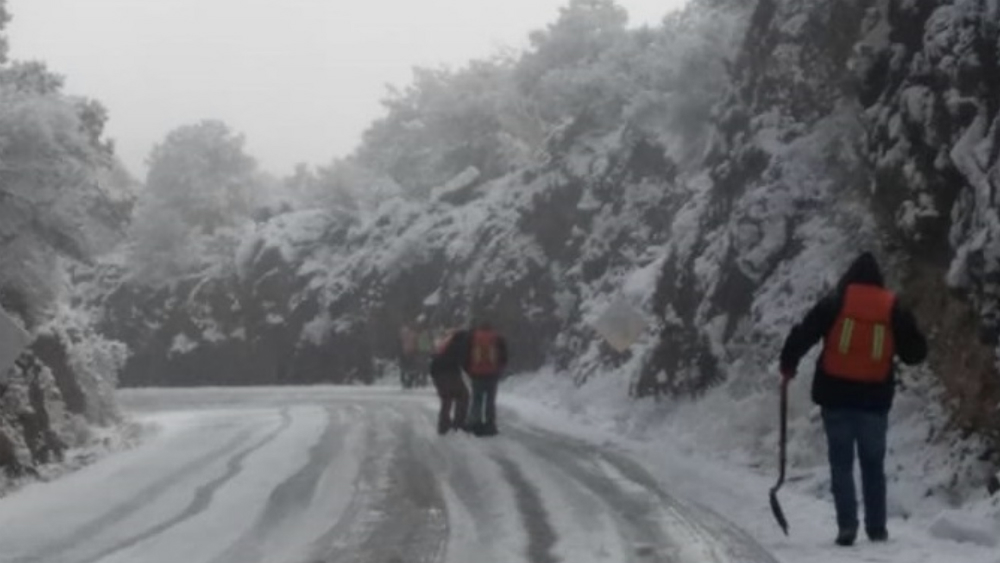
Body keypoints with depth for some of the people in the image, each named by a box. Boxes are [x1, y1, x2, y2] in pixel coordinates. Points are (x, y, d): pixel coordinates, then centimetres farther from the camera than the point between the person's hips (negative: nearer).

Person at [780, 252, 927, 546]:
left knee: (841, 463, 3)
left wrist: (788, 365, 9)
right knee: (873, 464, 12)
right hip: (874, 398, 1)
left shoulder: (835, 303, -1)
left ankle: (847, 525, -8)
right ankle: (877, 528, 12)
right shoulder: (893, 308, 4)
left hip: (836, 396, -1)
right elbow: (915, 352, 8)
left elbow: (803, 334, -5)